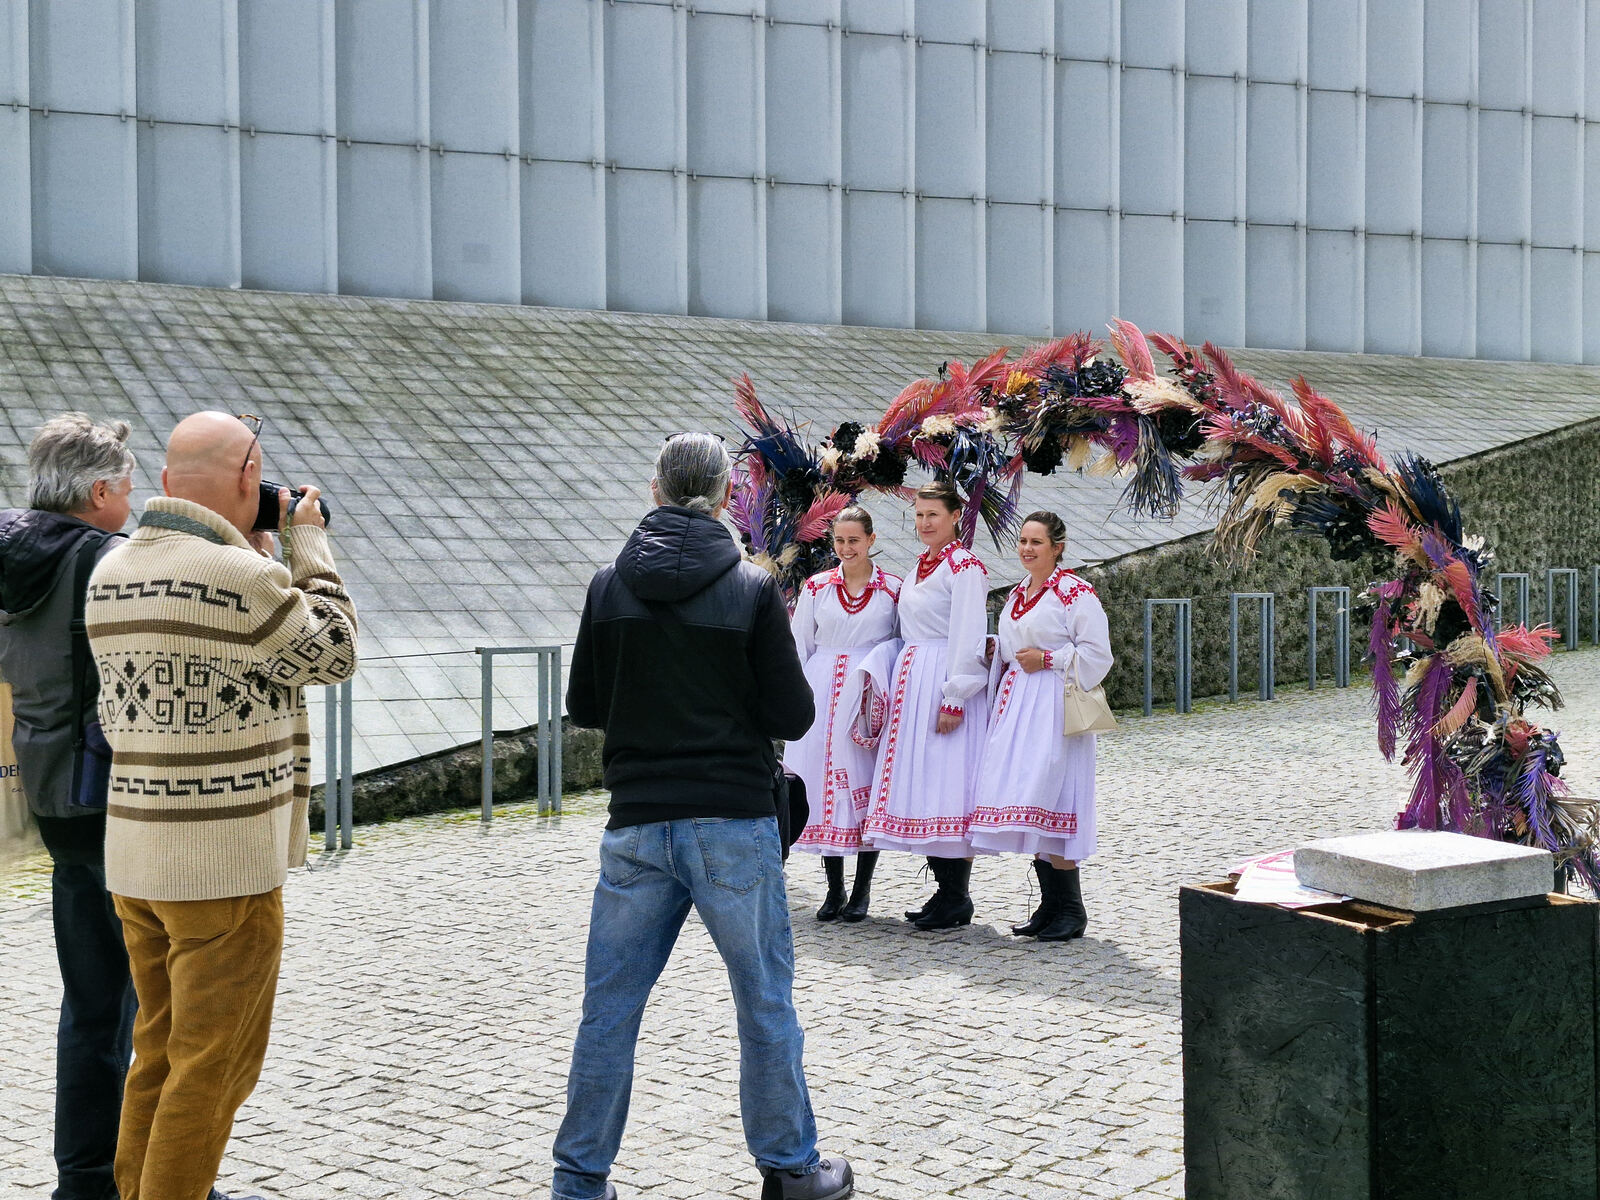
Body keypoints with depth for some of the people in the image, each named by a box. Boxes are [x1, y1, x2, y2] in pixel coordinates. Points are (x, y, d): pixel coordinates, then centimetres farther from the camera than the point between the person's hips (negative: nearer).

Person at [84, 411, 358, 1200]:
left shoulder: (109, 575, 6)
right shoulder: (244, 577, -18)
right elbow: (333, 655, -3)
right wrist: (308, 544, 6)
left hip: (132, 857, 8)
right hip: (227, 866, -8)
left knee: (159, 1053, 20)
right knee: (211, 1069, 3)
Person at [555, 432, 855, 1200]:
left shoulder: (609, 588, 0)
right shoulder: (752, 590, -8)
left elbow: (583, 706, 7)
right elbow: (792, 716, -7)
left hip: (636, 826, 2)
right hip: (734, 824, -2)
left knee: (609, 1007, 9)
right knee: (765, 1001, 11)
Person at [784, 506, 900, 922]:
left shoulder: (893, 589, 3)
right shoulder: (816, 587, 10)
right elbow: (798, 649, 12)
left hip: (872, 697, -2)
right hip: (822, 695, 2)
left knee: (868, 788, -2)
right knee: (824, 784, 1)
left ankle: (862, 890, 7)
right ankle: (834, 888, 11)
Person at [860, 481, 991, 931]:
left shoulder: (965, 568, -9)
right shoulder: (921, 566, 18)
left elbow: (968, 640, -15)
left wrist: (954, 699, -20)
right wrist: (895, 689, 15)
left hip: (945, 684, -9)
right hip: (911, 683, 9)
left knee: (946, 784, -8)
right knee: (919, 783, 8)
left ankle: (957, 900, -2)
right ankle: (945, 890, 15)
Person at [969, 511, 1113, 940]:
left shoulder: (1075, 592, -8)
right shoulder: (1016, 594, 17)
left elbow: (1096, 655, -11)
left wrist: (1047, 659, -14)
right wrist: (995, 653, 9)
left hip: (1055, 710, -8)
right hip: (1016, 707, 8)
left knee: (1047, 804, -12)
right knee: (1029, 811, 8)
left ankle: (1071, 912, -5)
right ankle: (1050, 906, 15)